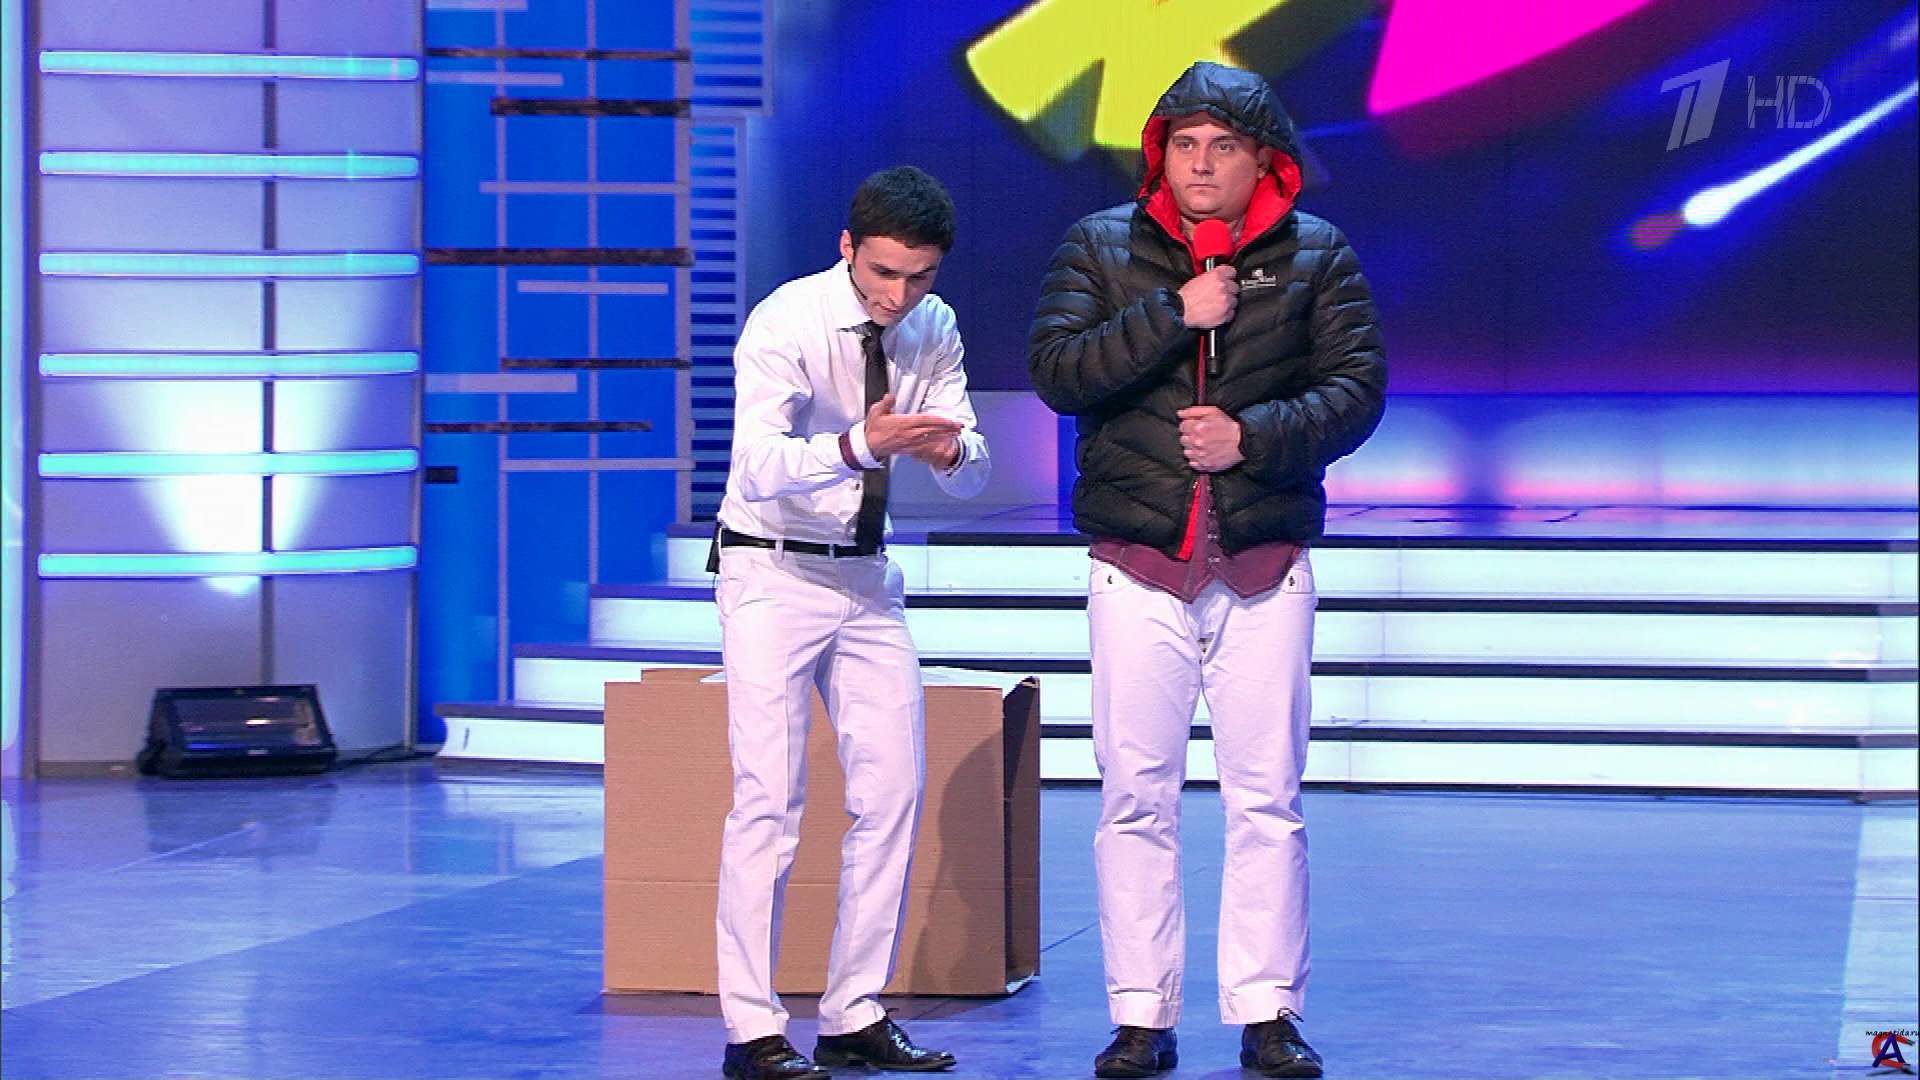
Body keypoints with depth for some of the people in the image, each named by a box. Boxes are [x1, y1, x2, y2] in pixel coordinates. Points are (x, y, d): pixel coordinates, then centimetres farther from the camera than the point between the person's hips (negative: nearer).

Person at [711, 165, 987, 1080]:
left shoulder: (933, 329, -1)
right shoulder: (785, 323, -19)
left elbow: (970, 477, -1)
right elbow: (758, 466, -30)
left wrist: (951, 451, -25)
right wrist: (858, 446, -47)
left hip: (867, 575, 6)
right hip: (773, 570, -6)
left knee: (892, 791, 3)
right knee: (769, 798, -11)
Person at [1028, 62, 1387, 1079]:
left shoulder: (1316, 255, 5)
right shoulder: (1099, 247, 6)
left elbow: (1356, 388, -2)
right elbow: (1058, 371, -6)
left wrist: (1251, 437, -15)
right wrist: (1175, 313, -14)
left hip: (1265, 567, 0)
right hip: (1137, 565, 0)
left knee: (1267, 798, 1)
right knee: (1136, 797, 1)